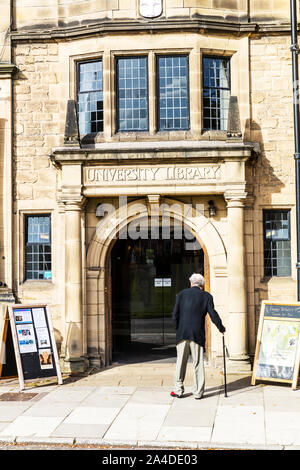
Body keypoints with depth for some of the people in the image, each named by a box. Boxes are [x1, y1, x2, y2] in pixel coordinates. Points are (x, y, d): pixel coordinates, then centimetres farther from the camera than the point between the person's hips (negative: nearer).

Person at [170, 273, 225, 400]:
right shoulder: (206, 296, 1)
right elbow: (213, 314, -4)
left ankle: (178, 390, 14)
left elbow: (175, 314, 1)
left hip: (182, 333, 1)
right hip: (197, 334, -1)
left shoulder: (182, 294, 5)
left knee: (181, 362, 9)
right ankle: (198, 392, 8)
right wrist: (221, 328, 9)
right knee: (198, 363, 6)